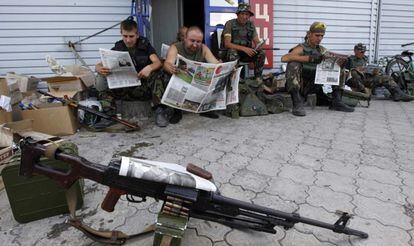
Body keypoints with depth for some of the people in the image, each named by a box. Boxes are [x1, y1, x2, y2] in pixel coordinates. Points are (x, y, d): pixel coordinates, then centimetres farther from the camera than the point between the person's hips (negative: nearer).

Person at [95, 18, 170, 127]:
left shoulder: (145, 44, 2)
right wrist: (100, 69, -30)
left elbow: (158, 63, -12)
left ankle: (158, 111, -32)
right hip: (125, 88, 0)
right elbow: (98, 65, -2)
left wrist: (149, 68, -37)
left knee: (155, 74, -34)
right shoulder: (117, 48, 4)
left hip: (145, 86, 0)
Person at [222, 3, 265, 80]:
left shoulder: (251, 25, 5)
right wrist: (244, 48, -31)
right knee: (233, 51, -38)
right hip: (232, 52, -4)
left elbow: (257, 41, 5)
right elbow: (227, 44, -19)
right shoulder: (230, 24, -10)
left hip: (247, 52, 5)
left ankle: (258, 79, -16)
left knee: (261, 53, -20)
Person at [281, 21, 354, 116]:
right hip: (297, 85, -6)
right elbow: (284, 58, -32)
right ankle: (297, 103, -33)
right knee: (294, 64, -32)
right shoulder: (301, 48, -13)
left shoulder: (321, 50, 7)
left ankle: (336, 102, -2)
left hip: (313, 86, 6)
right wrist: (310, 58, -38)